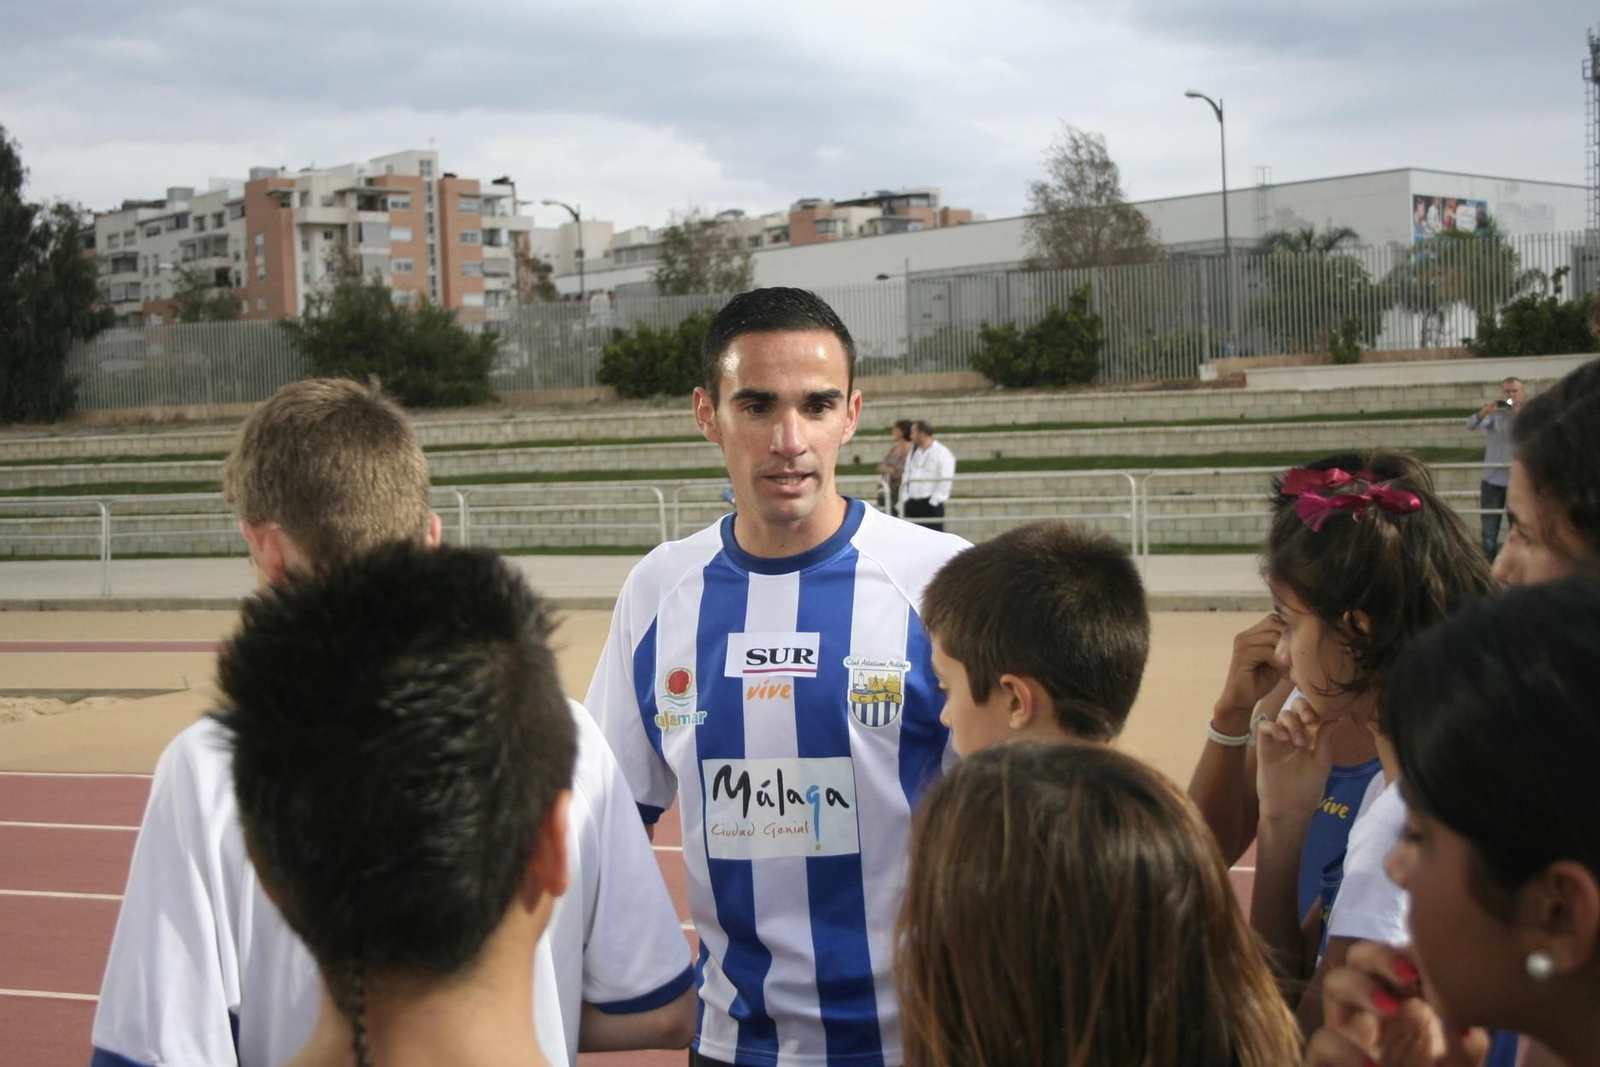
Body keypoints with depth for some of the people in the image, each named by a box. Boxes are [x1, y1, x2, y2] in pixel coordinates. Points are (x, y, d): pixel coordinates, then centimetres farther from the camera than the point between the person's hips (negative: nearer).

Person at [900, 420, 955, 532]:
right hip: (912, 504, 7)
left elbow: (945, 480, -12)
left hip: (931, 504, -7)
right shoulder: (913, 453, 16)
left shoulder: (942, 453, -6)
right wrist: (905, 500, 7)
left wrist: (934, 501, -15)